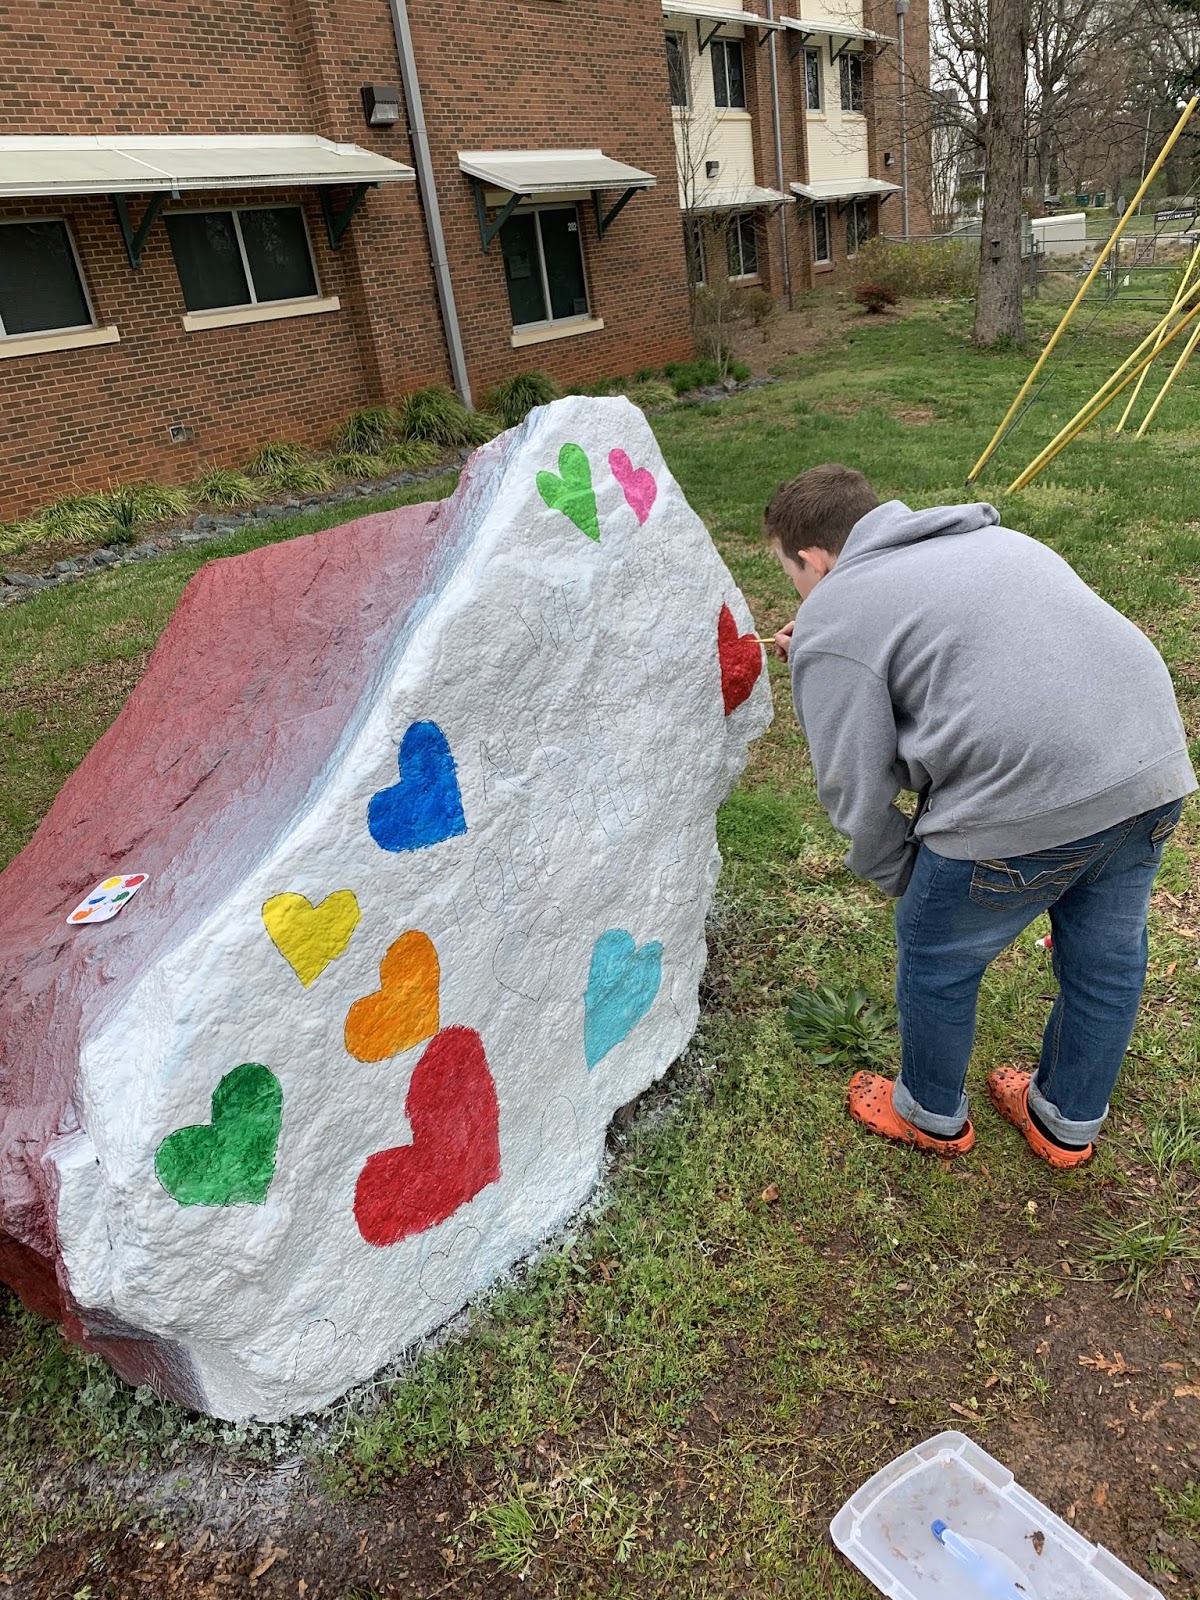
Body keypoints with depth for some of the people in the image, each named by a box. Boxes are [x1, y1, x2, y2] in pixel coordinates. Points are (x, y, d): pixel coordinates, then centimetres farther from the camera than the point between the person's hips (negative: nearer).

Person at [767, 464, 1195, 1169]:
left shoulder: (830, 619, 0)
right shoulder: (987, 536, 23)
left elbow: (857, 791, -4)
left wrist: (906, 880, 12)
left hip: (1026, 799, -8)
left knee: (937, 958, 17)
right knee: (1107, 954, 24)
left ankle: (933, 1117, 41)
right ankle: (1069, 1124, 48)